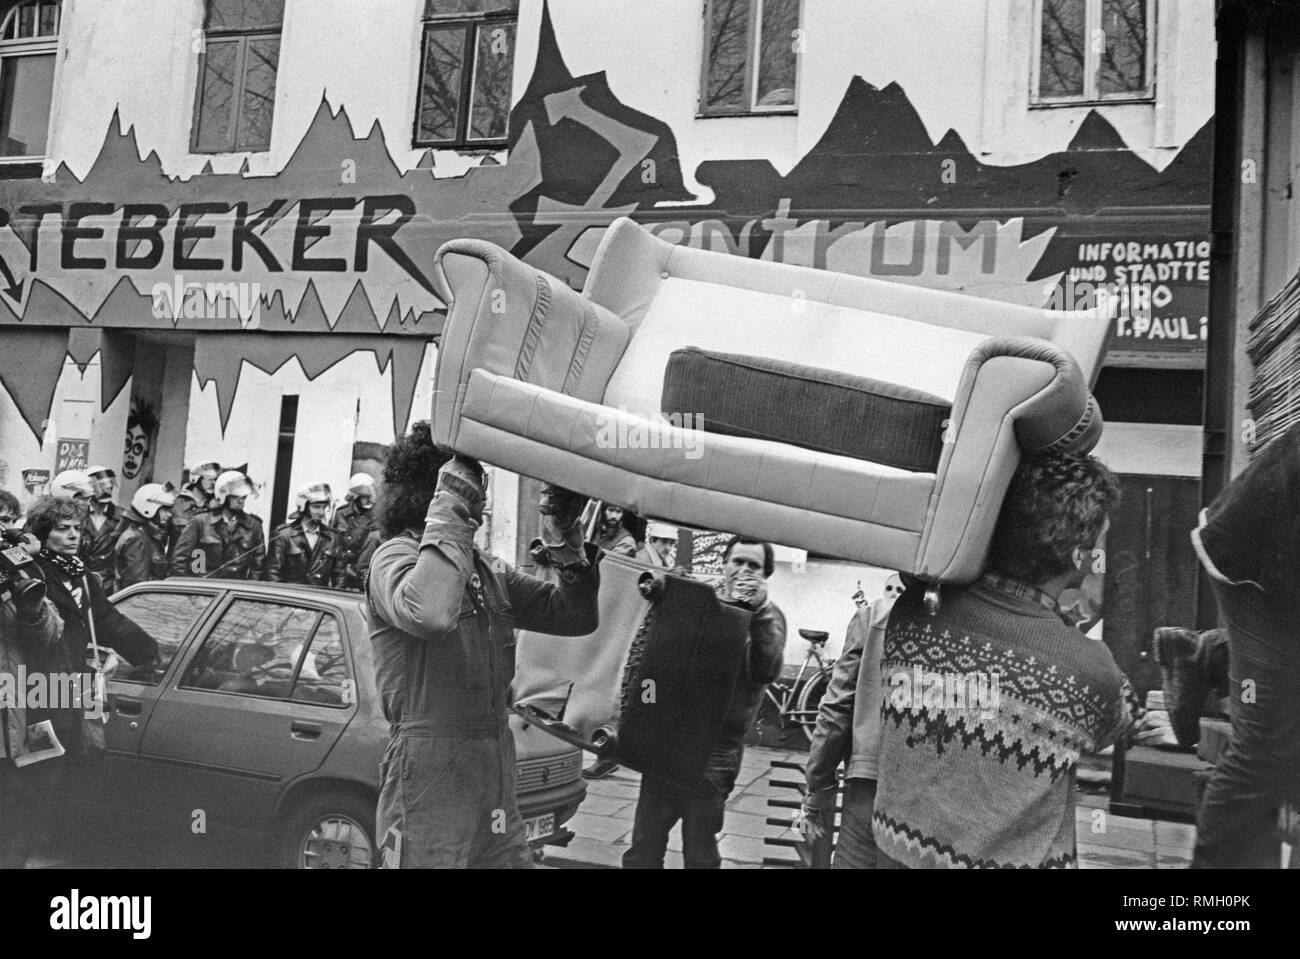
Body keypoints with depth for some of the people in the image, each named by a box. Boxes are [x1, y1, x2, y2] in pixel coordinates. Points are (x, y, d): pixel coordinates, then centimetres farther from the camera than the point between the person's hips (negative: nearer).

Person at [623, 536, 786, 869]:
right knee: (643, 847, 8)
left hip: (715, 750, -3)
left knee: (700, 853, 8)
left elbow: (766, 671, -15)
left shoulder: (768, 616, 3)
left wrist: (759, 610, -21)